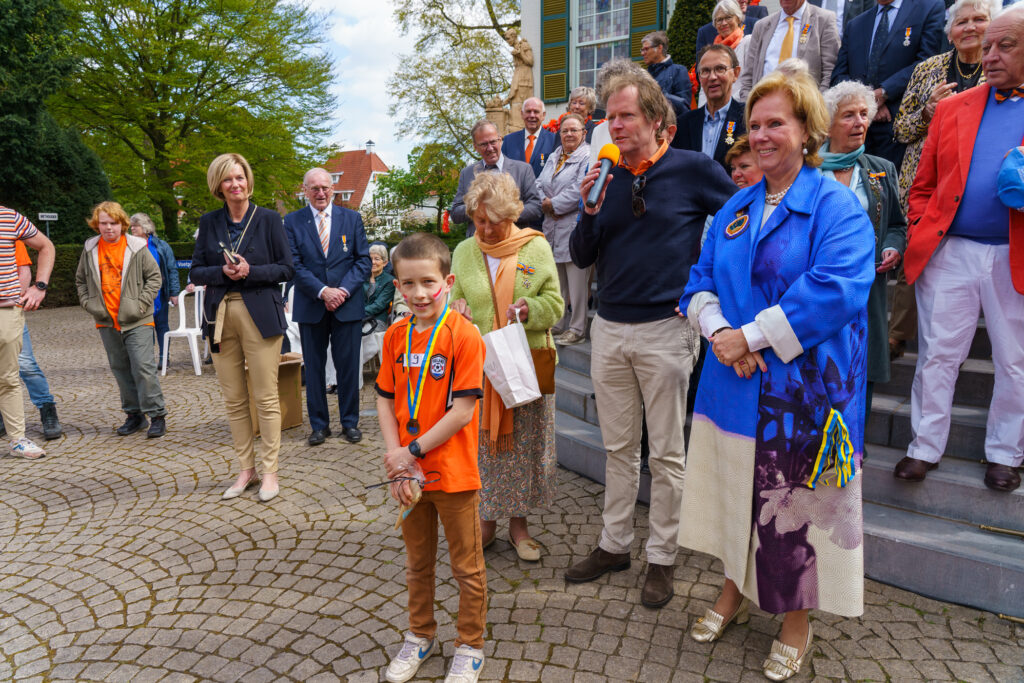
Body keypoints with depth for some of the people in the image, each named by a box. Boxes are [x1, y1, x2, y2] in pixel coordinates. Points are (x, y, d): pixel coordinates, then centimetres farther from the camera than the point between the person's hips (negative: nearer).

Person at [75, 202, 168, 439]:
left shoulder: (137, 248, -4)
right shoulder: (90, 250, 8)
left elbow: (154, 276, -1)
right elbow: (80, 280, 19)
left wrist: (142, 303, -9)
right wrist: (88, 303, 6)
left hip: (137, 321, -5)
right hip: (107, 322, 5)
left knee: (143, 367, -10)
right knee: (120, 370, 10)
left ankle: (157, 414, 0)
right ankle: (134, 414, 21)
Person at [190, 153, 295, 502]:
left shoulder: (268, 219, 2)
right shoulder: (209, 222, 10)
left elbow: (287, 269, 0)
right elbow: (196, 272, 9)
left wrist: (250, 271, -14)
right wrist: (223, 272, -10)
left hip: (260, 315, -3)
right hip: (221, 316, 3)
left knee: (266, 397, -2)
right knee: (233, 399, 7)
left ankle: (270, 471, 10)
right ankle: (246, 469, 20)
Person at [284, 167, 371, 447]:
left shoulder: (352, 218, 7)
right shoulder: (292, 221, 4)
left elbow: (364, 260, 3)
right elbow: (294, 264, -3)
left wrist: (344, 290, -11)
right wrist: (323, 291, -15)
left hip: (348, 305, 0)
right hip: (310, 307, 0)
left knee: (348, 366, 5)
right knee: (314, 367, 7)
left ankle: (350, 422, 18)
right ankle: (319, 424, 19)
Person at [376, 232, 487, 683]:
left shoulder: (464, 335, -15)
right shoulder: (395, 335, 1)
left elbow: (463, 410, -18)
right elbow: (385, 401, 3)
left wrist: (413, 450, -16)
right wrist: (396, 459, -9)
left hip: (454, 474, -5)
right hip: (408, 474, 5)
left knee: (467, 568, 13)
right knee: (417, 563, 22)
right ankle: (420, 636, 44)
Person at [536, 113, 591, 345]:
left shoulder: (588, 157, -6)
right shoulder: (553, 157, 20)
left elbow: (579, 190, -17)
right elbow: (539, 185, 15)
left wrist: (554, 204, -10)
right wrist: (544, 203, -5)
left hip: (576, 229, -8)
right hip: (552, 230, 8)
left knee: (577, 283, -3)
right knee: (556, 281, 14)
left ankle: (577, 329, 6)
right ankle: (557, 324, 25)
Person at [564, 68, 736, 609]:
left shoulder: (694, 170, -4)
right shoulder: (606, 177, 8)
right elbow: (581, 258, 8)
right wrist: (590, 211, -9)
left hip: (664, 329, -4)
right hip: (609, 328, 4)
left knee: (666, 453, 6)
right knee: (618, 447, 14)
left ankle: (662, 557, 22)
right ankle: (615, 543, 29)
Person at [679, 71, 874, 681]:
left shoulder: (837, 207, -8)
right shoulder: (735, 209, 11)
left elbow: (837, 289, -22)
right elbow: (702, 280, 8)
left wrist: (752, 336, -22)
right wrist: (718, 331, -12)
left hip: (803, 394, -5)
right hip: (735, 384, 5)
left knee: (795, 509, 7)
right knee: (738, 493, 17)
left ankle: (796, 624, 31)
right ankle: (735, 592, 40)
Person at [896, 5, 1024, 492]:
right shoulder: (952, 108, 10)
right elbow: (923, 186, 11)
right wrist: (921, 232, -2)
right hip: (948, 252, 1)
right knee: (936, 354, 5)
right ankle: (925, 448, 17)